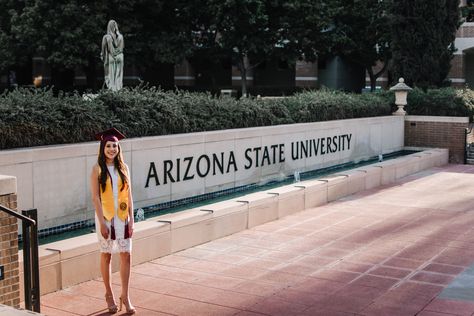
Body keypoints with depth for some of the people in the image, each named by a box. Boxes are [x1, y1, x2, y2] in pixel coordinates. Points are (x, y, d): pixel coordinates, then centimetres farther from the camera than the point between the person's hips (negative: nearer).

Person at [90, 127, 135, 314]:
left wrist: (131, 219, 0)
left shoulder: (123, 168, 4)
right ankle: (109, 294, 22)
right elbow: (95, 197, -8)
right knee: (106, 255, 8)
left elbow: (129, 195, 5)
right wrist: (102, 222, -14)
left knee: (126, 255, -1)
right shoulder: (98, 169, -5)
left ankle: (125, 296, 8)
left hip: (122, 217, 3)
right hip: (105, 217, -3)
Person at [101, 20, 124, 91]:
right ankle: (118, 89, 9)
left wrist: (102, 56, 9)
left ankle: (111, 89, 0)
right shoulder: (121, 36, -2)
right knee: (119, 76, 9)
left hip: (110, 57, -3)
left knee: (110, 76, 3)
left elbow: (103, 49, -5)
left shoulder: (106, 37, -11)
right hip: (120, 57, 3)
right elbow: (123, 47, 8)